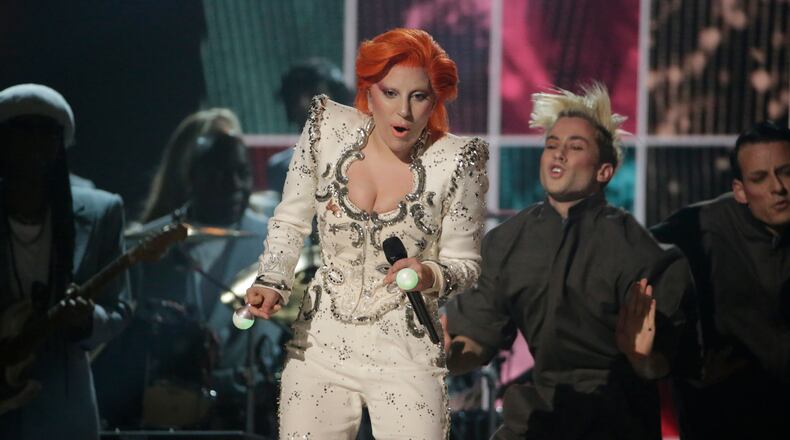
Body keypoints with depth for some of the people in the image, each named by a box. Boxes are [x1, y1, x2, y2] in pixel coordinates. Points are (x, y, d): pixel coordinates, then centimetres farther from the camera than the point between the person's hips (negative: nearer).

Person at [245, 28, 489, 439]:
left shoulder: (455, 161, -9)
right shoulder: (328, 129, -4)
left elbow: (464, 261, -1)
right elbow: (290, 221, 9)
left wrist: (431, 276, -21)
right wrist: (272, 283, -5)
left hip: (405, 355, -2)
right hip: (319, 344, 2)